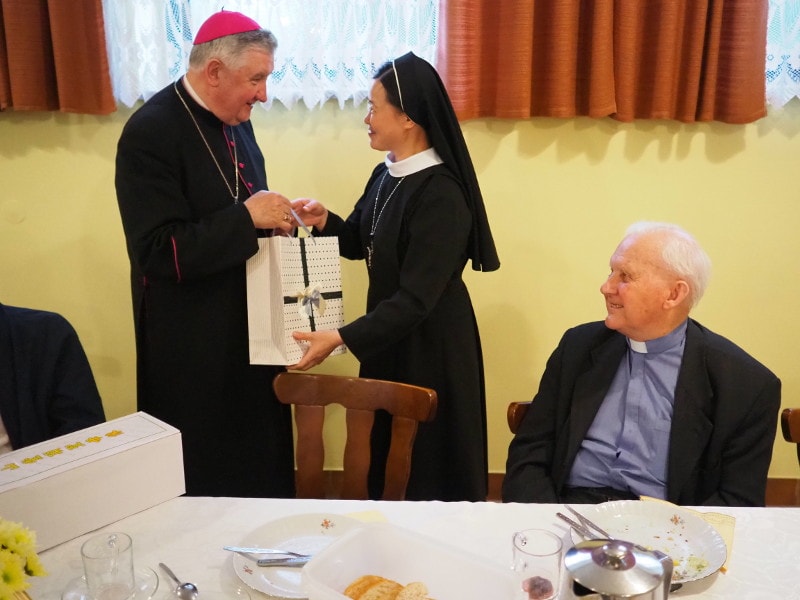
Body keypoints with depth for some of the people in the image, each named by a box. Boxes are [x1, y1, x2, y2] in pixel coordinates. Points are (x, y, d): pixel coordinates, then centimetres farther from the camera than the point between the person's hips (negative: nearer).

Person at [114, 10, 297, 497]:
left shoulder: (236, 123, 7)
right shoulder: (150, 133, -18)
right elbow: (159, 253, -23)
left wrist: (274, 216, -1)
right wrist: (247, 218, -25)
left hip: (251, 325, 8)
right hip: (194, 343, -7)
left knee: (264, 462, 17)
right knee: (208, 479, 8)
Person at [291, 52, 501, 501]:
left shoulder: (442, 195, -24)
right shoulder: (386, 175, 3)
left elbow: (416, 299, -26)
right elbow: (362, 243, 15)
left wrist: (341, 338, -27)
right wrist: (325, 221, -5)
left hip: (430, 344, -8)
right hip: (388, 333, 9)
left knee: (429, 464, 9)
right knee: (386, 453, 21)